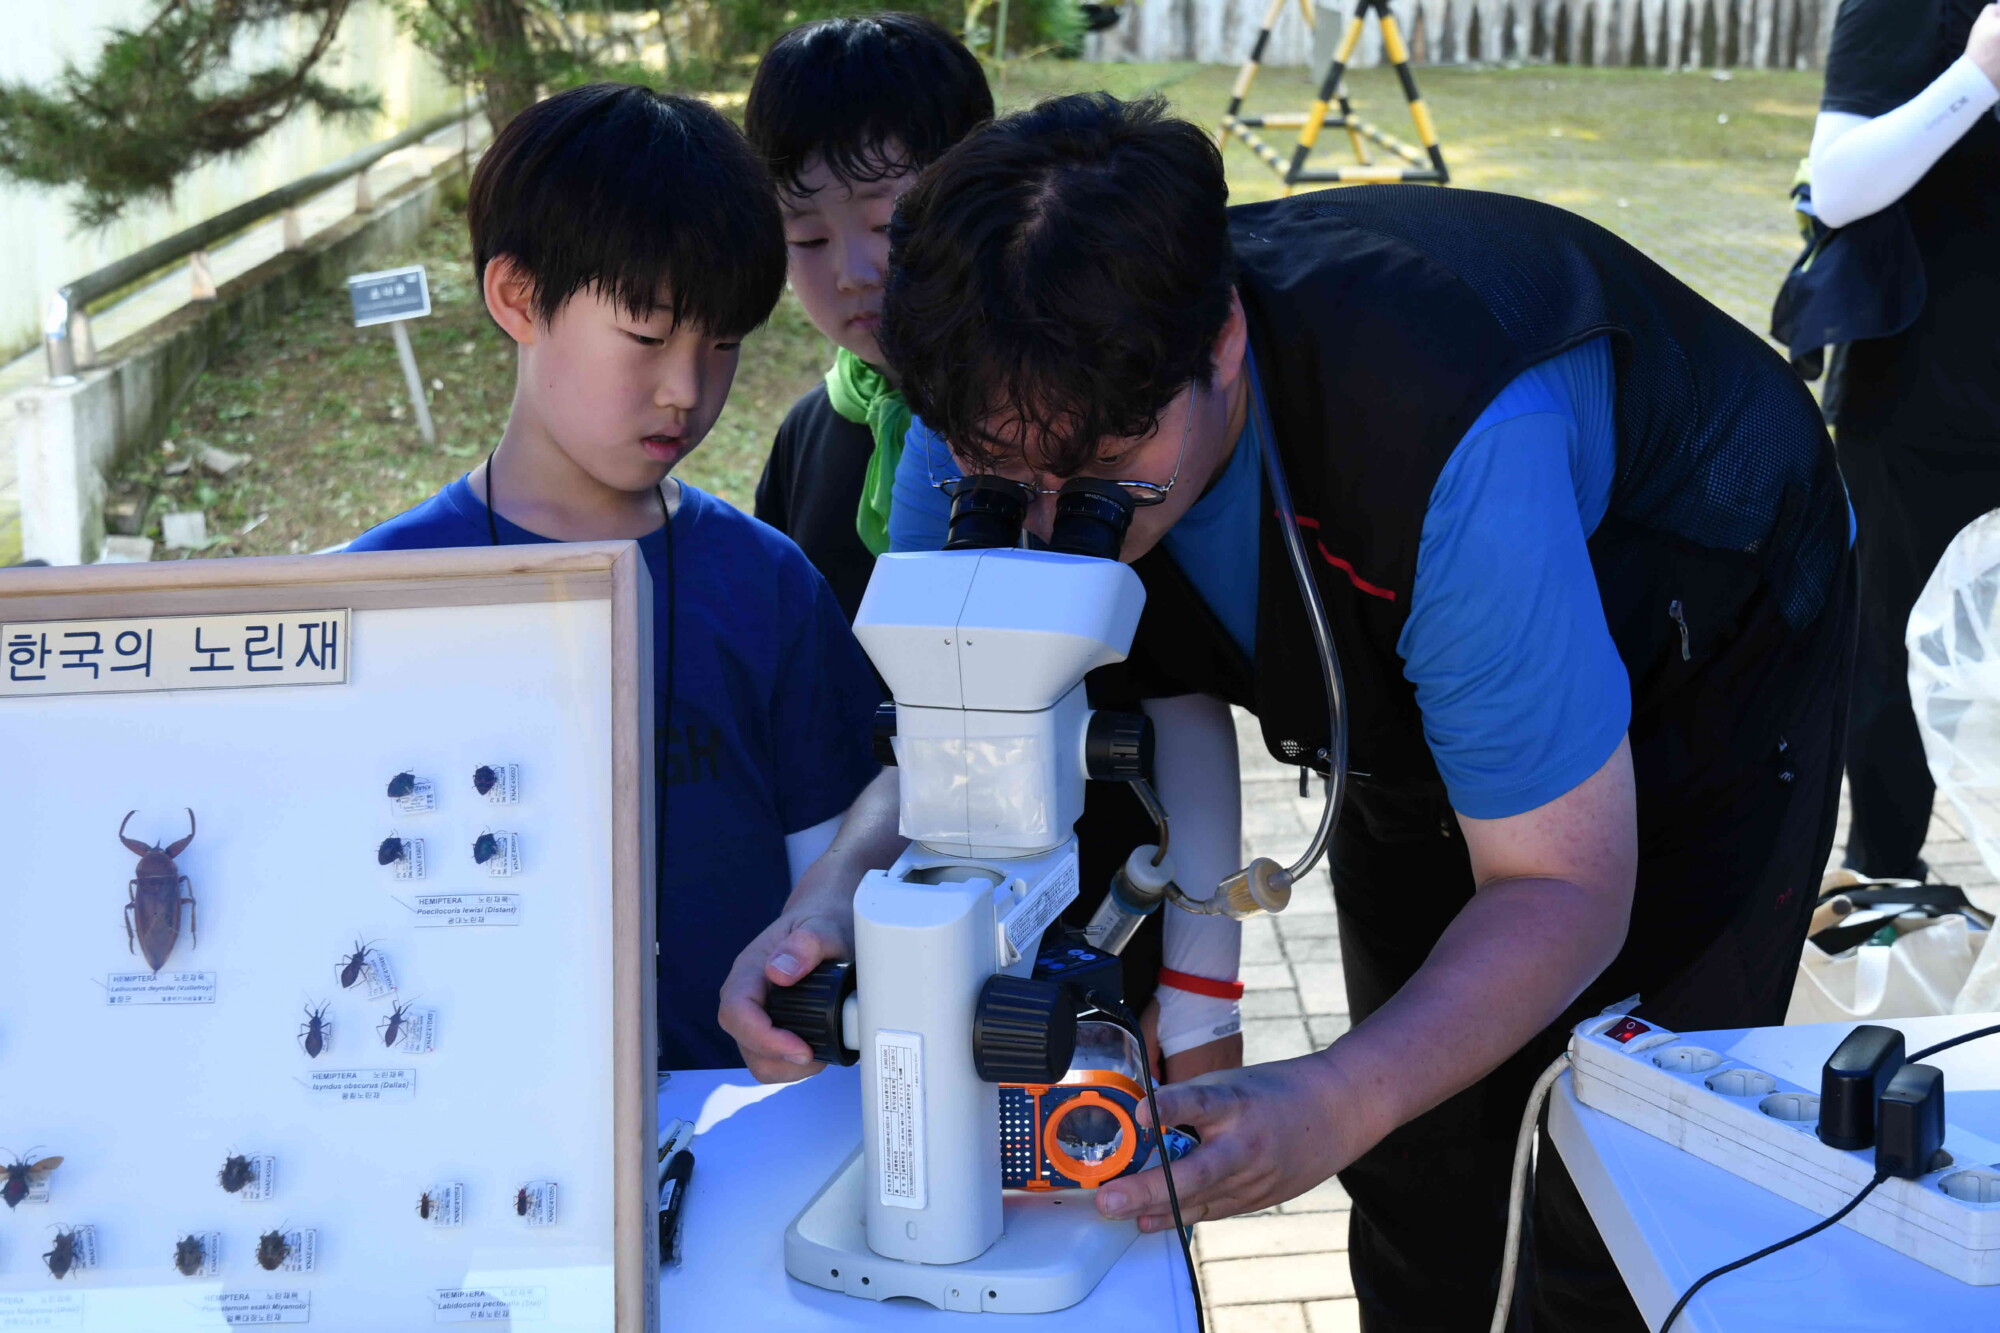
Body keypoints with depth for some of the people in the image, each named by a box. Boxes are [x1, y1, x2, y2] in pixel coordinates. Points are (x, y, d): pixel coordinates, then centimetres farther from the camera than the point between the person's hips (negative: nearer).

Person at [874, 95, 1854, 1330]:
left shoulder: (1453, 440, -46)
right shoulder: (999, 408, -28)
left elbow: (1565, 891, -37)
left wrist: (1339, 1101, -54)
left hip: (1707, 657, -5)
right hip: (1417, 669, 5)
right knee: (1416, 1167, 13)